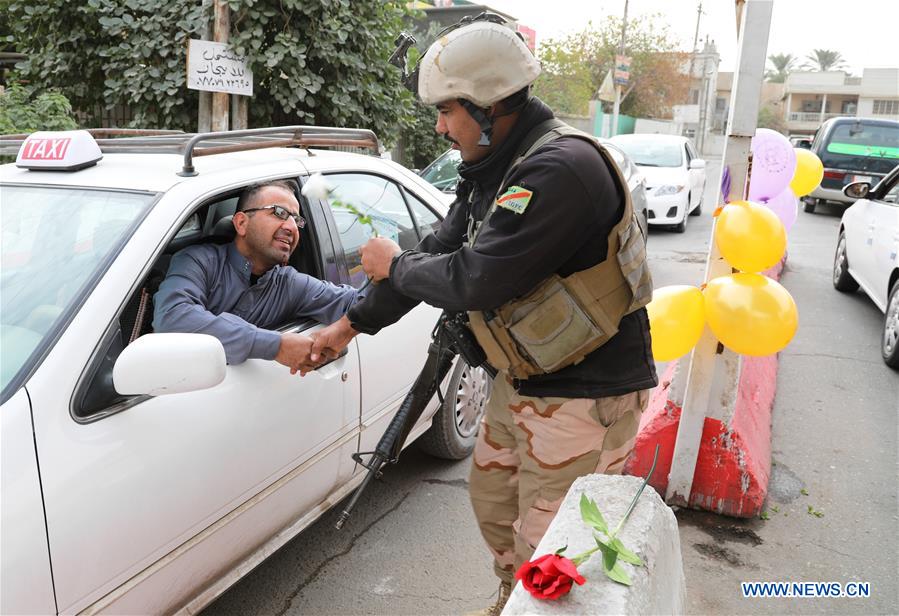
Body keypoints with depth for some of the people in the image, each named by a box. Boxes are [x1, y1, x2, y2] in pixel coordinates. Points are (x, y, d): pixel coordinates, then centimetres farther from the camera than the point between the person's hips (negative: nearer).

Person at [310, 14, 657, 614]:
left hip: (586, 392, -9)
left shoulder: (562, 167, -26)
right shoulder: (492, 170, 6)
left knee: (545, 550, 2)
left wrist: (394, 265, -9)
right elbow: (440, 254, 12)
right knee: (493, 499, 23)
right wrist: (352, 323, 14)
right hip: (523, 380, 10)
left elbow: (474, 280, -29)